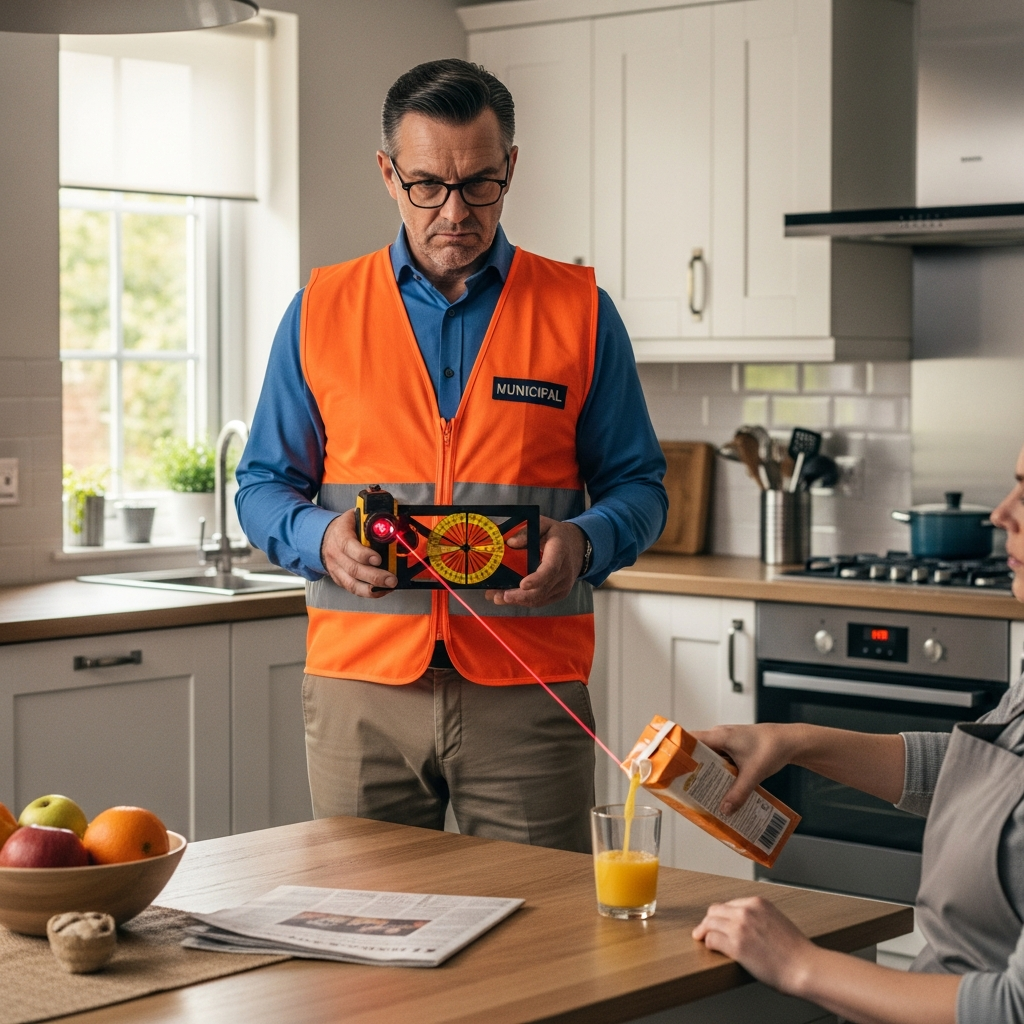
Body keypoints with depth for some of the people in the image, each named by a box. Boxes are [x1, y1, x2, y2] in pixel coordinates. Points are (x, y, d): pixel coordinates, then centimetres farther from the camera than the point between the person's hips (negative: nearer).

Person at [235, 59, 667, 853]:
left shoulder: (579, 312, 6)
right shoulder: (322, 311, 8)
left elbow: (638, 485, 7)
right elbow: (264, 484, 10)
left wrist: (583, 542, -14)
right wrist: (321, 539, -11)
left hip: (529, 695, -1)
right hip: (361, 678, 1)